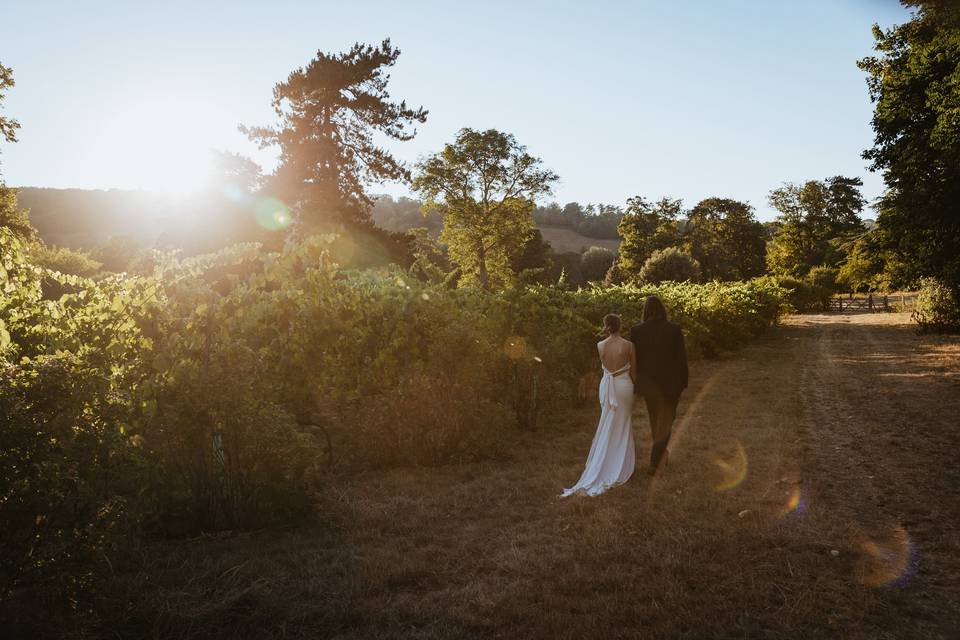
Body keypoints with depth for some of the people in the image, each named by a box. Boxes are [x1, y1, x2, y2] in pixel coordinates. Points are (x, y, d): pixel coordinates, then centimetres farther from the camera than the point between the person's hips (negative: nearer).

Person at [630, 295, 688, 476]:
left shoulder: (636, 331, -11)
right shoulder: (674, 330, -14)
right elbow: (681, 358, -9)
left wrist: (636, 383, 9)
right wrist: (683, 382, 4)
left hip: (648, 382, 2)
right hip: (670, 382, -2)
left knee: (655, 419, 24)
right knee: (665, 421, 13)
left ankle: (661, 455, 40)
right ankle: (655, 463, 7)